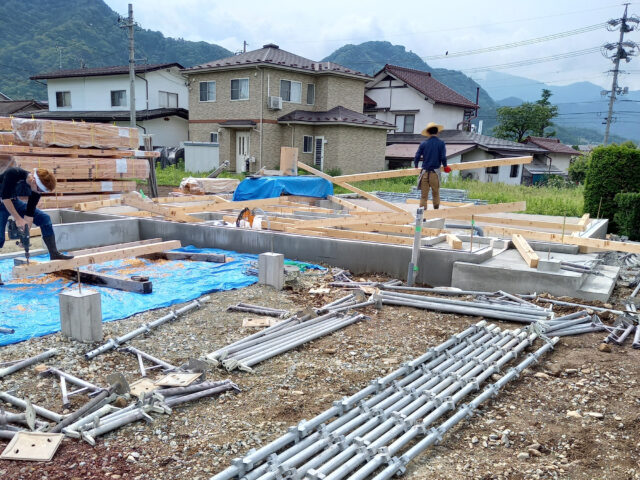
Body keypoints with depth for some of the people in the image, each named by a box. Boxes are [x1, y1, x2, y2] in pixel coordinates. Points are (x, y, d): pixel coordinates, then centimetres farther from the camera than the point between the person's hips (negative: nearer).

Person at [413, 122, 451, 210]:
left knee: (424, 195, 2)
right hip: (435, 172, -1)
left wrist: (416, 167, 18)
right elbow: (443, 157, -7)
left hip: (425, 172, 1)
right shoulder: (441, 143, 0)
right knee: (436, 194, 12)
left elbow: (417, 157, 1)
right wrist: (445, 166, 12)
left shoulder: (423, 143, 4)